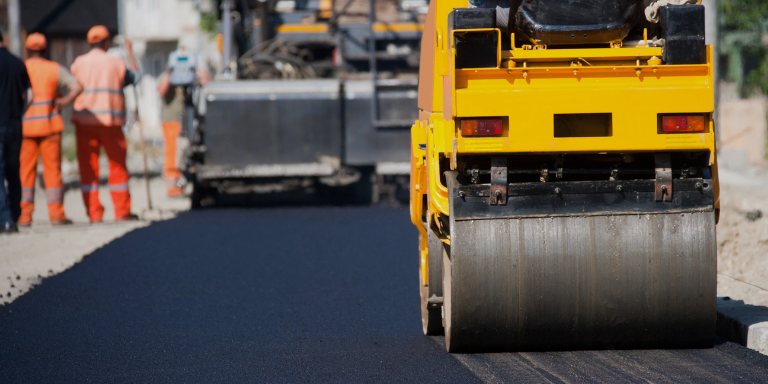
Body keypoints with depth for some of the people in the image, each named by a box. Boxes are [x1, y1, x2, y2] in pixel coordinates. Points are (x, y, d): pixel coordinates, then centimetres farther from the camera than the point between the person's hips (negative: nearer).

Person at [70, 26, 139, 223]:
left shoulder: (79, 63, 3)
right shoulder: (116, 64, 3)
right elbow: (135, 77, 20)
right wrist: (130, 52, 30)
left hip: (84, 120, 0)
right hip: (110, 120, 0)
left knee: (88, 166, 3)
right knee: (118, 165, 10)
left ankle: (94, 213, 0)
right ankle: (122, 210, 11)